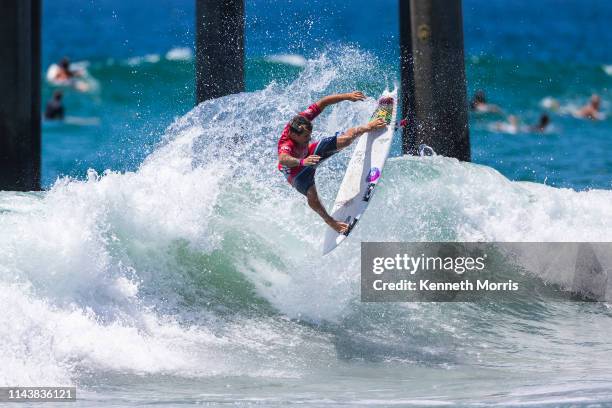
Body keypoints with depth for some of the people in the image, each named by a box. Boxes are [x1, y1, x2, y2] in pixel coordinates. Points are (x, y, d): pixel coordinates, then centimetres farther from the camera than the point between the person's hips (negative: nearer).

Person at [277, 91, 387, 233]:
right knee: (312, 195, -23)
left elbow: (321, 103, -27)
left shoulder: (302, 120, -35)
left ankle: (368, 127, 30)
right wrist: (302, 162, -89)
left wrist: (347, 96, -32)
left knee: (346, 139, -2)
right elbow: (283, 159, -72)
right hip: (295, 171, -5)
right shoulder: (286, 145, -50)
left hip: (309, 153, 5)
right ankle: (330, 221, 6)